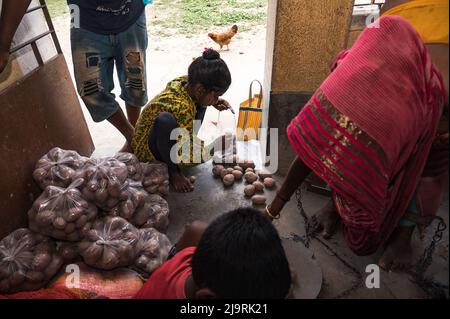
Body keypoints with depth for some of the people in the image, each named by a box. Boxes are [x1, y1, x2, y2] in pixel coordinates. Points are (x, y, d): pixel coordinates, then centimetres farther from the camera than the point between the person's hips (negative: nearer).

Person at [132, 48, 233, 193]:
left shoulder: (186, 82, -15)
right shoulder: (181, 108, -37)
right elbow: (189, 158, -34)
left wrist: (215, 102, -4)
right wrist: (219, 143, -22)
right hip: (149, 150, -9)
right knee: (166, 120, -41)